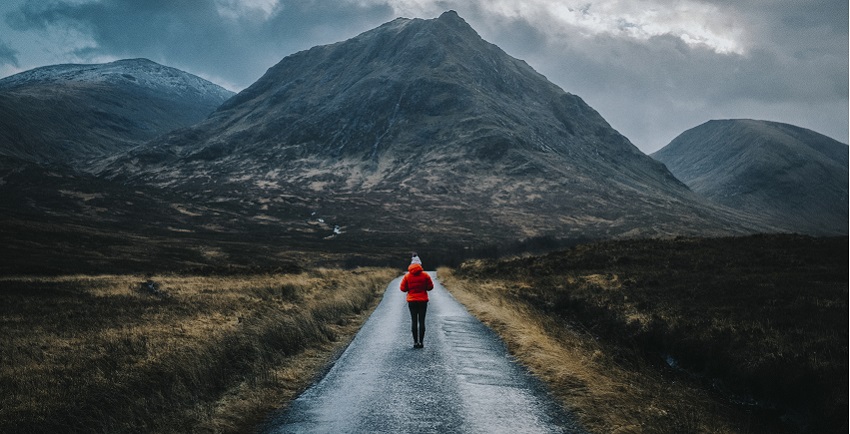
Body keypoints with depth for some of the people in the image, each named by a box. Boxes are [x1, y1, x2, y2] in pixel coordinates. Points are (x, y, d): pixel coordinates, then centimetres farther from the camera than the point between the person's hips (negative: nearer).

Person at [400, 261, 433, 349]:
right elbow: (430, 287, 0)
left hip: (412, 301, 0)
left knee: (414, 321, 5)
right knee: (422, 321, 2)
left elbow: (402, 288, -3)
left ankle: (415, 342, 2)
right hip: (423, 301, 0)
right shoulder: (425, 275, -4)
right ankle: (421, 342, -2)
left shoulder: (407, 276, -2)